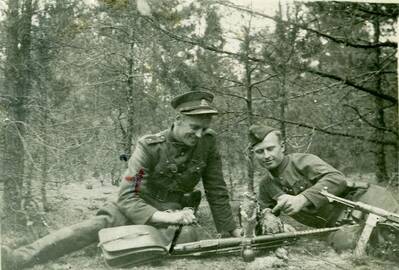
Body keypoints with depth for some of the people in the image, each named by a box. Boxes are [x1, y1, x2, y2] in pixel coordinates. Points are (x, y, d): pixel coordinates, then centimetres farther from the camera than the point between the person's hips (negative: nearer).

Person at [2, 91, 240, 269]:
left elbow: (217, 190, -3)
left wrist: (230, 229, 0)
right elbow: (127, 196, -26)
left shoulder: (208, 142, -13)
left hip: (174, 211, 3)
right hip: (136, 206, -3)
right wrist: (162, 216, -41)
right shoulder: (150, 146, -21)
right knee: (99, 226, -29)